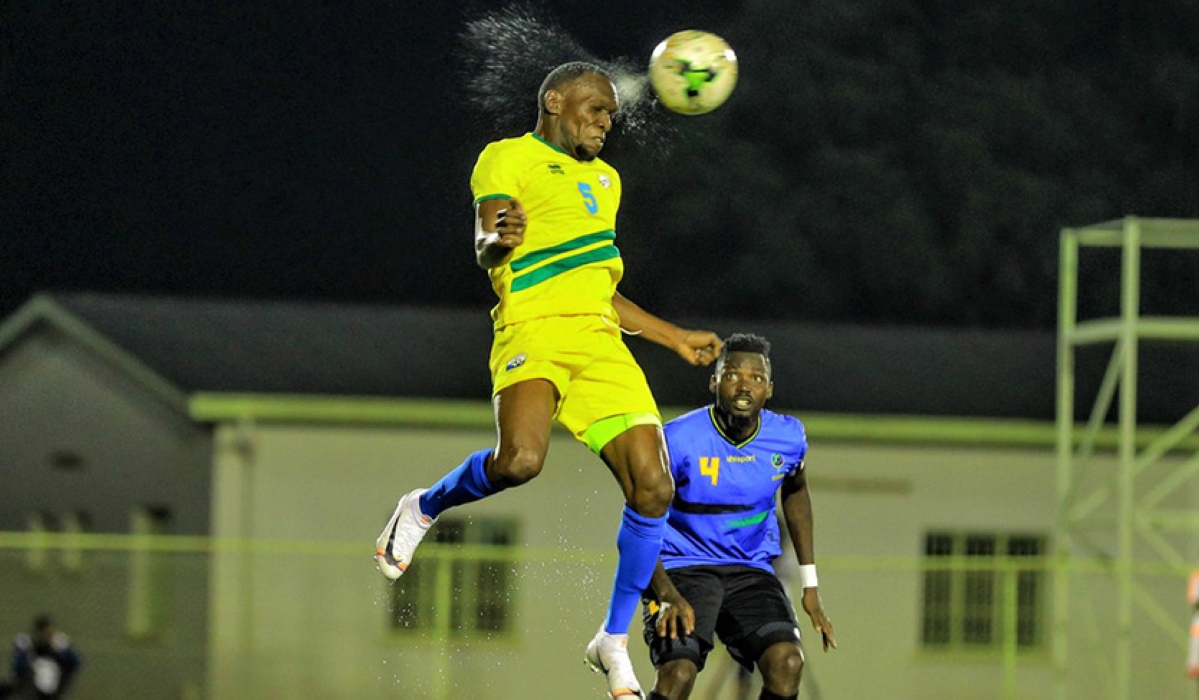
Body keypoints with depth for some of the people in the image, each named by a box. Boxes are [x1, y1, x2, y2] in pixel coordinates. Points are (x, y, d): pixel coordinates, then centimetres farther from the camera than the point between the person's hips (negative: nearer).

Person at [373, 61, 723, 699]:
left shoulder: (603, 180, 30)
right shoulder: (508, 159, 7)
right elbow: (485, 249, -8)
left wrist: (676, 338, 36)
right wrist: (498, 239, -32)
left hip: (599, 337, 7)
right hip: (533, 330, -7)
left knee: (653, 487, -9)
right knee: (520, 460, -32)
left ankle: (614, 641, 7)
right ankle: (423, 509, 1)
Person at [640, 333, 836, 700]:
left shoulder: (788, 437, -6)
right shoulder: (678, 440, -18)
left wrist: (810, 586, 16)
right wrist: (668, 595, -28)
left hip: (751, 570, 4)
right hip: (682, 568, -3)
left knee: (787, 663, -23)